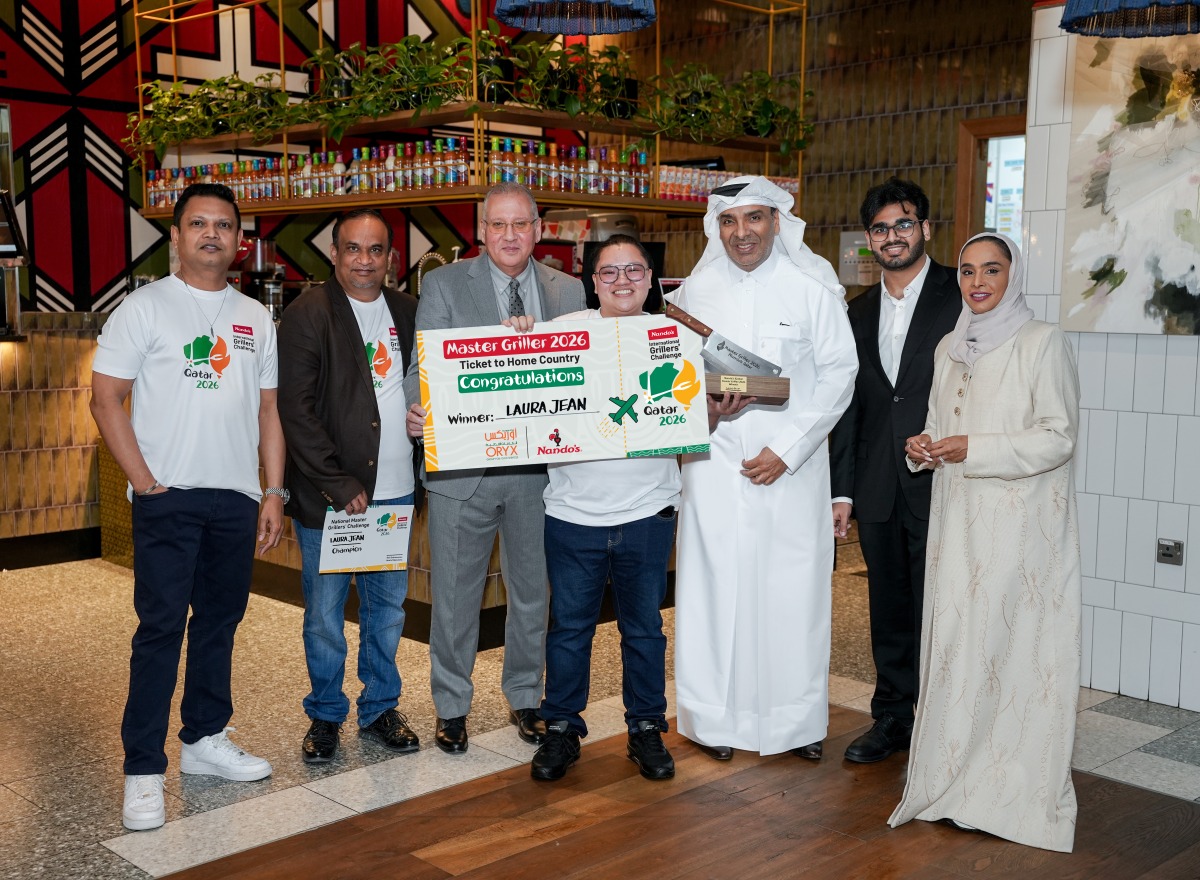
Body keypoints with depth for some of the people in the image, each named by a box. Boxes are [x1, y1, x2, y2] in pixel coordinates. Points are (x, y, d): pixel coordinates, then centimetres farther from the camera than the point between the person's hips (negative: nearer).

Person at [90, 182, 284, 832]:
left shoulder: (255, 318, 12)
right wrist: (145, 482, -11)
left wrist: (274, 492, 8)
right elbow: (105, 398, -4)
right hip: (168, 498, -5)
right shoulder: (144, 307, -1)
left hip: (238, 498, 5)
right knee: (161, 627, -5)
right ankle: (144, 768, 3)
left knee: (220, 621, 12)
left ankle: (205, 739, 27)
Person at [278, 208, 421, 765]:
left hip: (394, 489, 4)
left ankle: (379, 709, 29)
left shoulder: (408, 313, 9)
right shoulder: (308, 314, -7)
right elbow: (295, 410, -12)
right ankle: (325, 715, 23)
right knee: (324, 614, 5)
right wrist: (338, 484, -15)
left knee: (388, 608, 13)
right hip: (328, 494, -4)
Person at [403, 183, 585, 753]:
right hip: (462, 465, -2)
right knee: (455, 594, 9)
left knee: (533, 592, 15)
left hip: (538, 468, 2)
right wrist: (419, 412, -27)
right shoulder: (444, 285, -1)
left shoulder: (568, 291, 7)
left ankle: (525, 699, 35)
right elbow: (423, 365, -7)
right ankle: (452, 707, 27)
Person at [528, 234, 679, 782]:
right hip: (574, 511, -1)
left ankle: (646, 728, 27)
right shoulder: (563, 331, -2)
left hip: (647, 512, 1)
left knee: (644, 627, 12)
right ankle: (562, 728, 24)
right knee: (569, 625, 9)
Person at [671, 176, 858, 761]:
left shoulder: (812, 288, -1)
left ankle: (798, 718, 18)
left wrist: (787, 448, -10)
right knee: (714, 585, 3)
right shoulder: (695, 291, 6)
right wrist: (704, 410, -10)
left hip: (792, 466, -1)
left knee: (793, 589, 2)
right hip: (715, 464, 2)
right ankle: (714, 716, 17)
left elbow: (839, 372, -2)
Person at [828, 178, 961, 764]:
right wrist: (841, 489, 10)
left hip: (941, 481, -5)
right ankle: (892, 720, 26)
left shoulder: (961, 297, -3)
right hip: (878, 491, 5)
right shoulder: (859, 313, 14)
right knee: (888, 608, 13)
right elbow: (849, 403, 14)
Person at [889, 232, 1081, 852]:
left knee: (1013, 648, -5)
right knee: (955, 643, 4)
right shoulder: (950, 348, 16)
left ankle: (1017, 791, 5)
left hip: (1021, 526, -5)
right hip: (958, 521, 6)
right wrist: (924, 447, 4)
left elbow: (1058, 436, -9)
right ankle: (957, 780, 13)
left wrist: (975, 449, -16)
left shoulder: (1042, 343, -4)